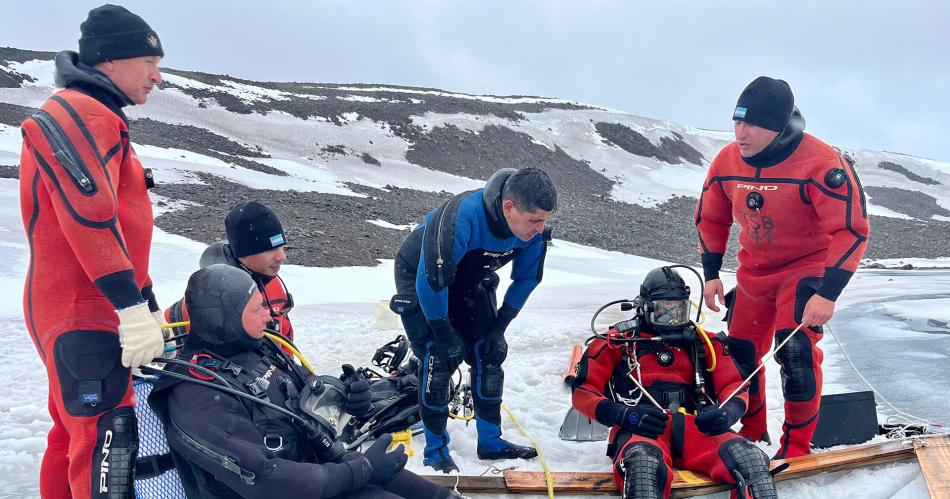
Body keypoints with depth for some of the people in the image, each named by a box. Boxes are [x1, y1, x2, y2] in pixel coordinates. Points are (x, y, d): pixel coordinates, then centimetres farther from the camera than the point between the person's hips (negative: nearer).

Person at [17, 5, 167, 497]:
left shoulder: (97, 120, 21)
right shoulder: (83, 113, -12)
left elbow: (122, 228, 23)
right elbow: (90, 217, -24)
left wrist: (150, 306, 23)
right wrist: (134, 307, -25)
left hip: (79, 312, 11)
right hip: (86, 315, -11)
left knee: (74, 436, 17)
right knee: (107, 440, -11)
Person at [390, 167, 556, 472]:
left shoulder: (533, 231, -23)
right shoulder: (461, 217, -42)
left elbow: (526, 278, -5)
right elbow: (432, 280, -36)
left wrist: (499, 327, -6)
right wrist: (445, 337, -25)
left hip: (469, 280, 6)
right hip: (421, 276, -6)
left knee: (490, 352, 0)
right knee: (439, 357, -15)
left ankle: (490, 441, 14)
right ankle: (435, 449, 0)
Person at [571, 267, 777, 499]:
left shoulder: (703, 342, 25)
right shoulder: (619, 341, 17)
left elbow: (734, 386, 20)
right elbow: (583, 391, 10)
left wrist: (729, 412, -7)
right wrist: (624, 415, -12)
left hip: (694, 427, 3)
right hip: (640, 429, -3)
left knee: (751, 458, -30)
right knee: (643, 462, -41)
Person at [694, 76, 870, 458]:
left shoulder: (819, 163, -26)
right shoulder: (727, 162, -10)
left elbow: (852, 229, -26)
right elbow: (711, 219, 6)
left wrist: (828, 293, -30)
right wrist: (711, 274, 3)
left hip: (807, 268, -5)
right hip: (753, 272, 6)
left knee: (794, 349, -23)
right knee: (740, 353, 9)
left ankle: (798, 443, -2)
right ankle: (752, 432, 34)